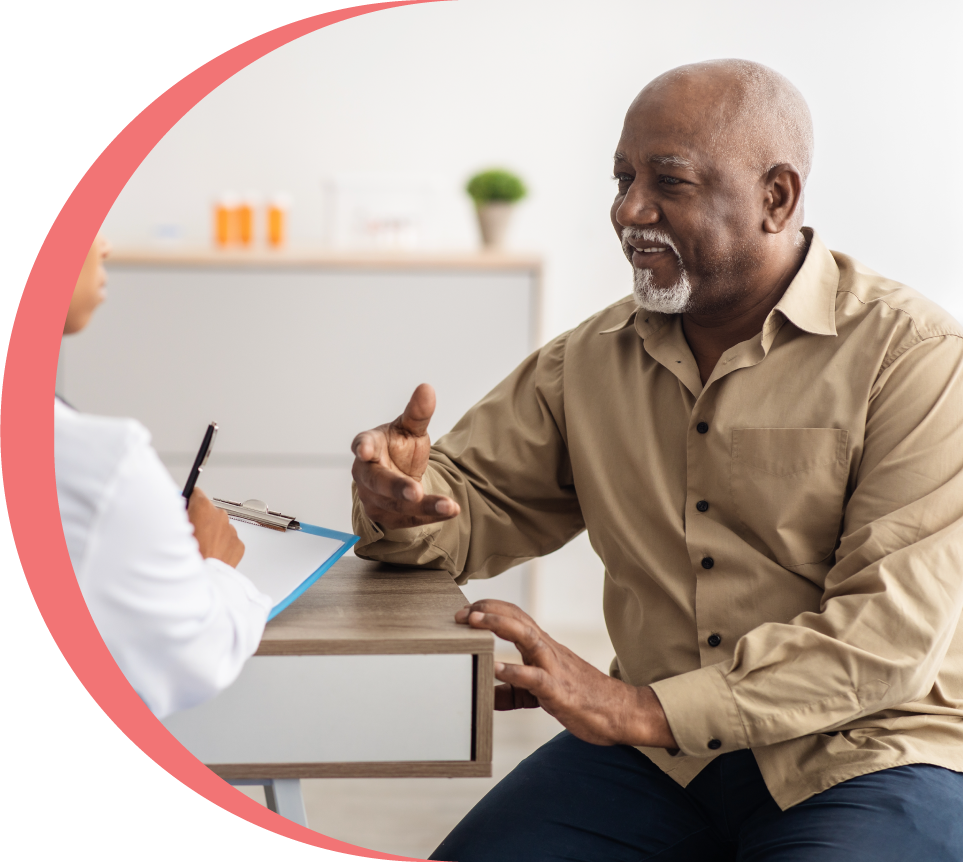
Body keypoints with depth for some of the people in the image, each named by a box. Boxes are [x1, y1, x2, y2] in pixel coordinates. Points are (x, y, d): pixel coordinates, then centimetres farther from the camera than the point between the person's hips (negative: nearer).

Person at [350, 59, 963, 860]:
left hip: (864, 756, -4)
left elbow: (895, 631, -18)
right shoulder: (592, 359, 8)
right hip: (654, 755, 4)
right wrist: (402, 499, -14)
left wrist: (643, 709, -25)